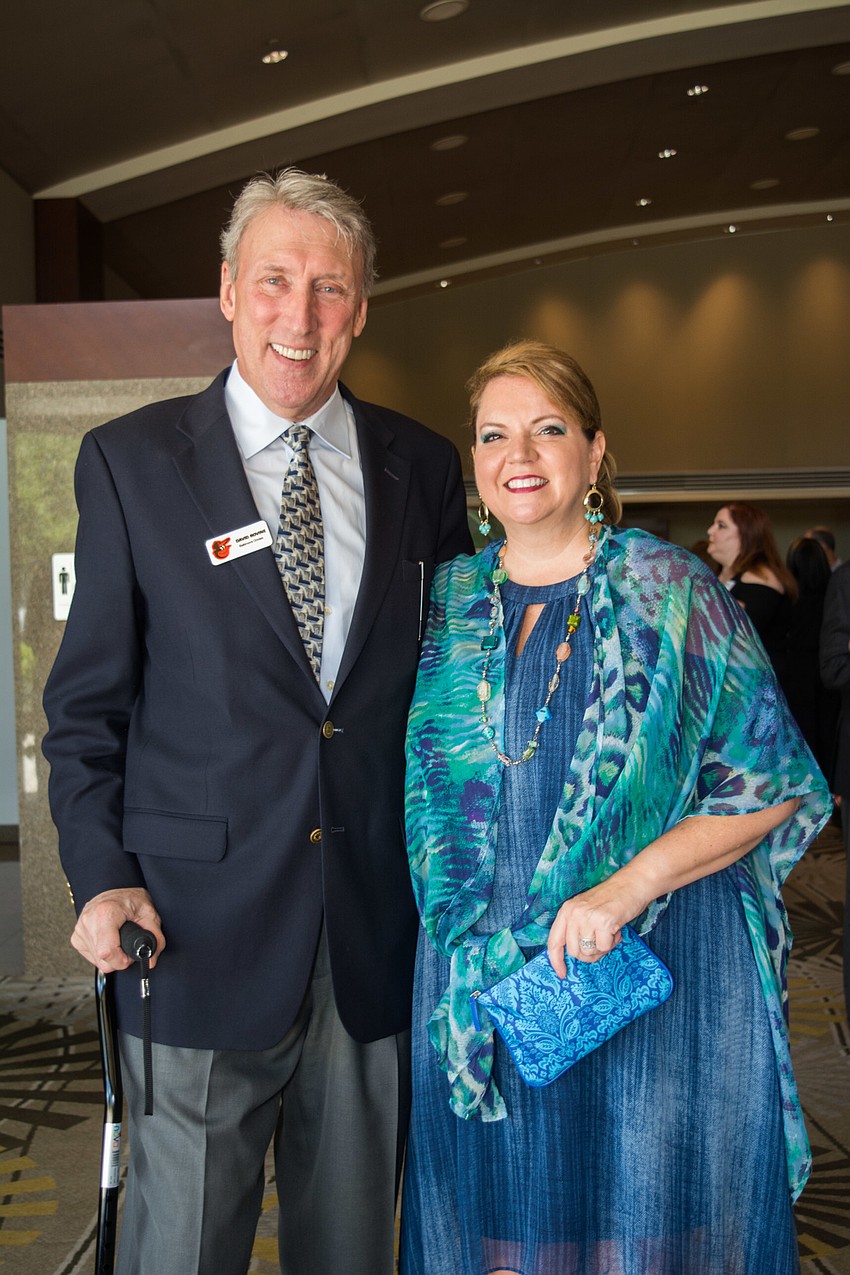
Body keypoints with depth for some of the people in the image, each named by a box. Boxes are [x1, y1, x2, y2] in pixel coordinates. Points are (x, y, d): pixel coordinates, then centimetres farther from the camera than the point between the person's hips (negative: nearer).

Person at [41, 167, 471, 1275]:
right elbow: (89, 700, 1)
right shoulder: (130, 460, -2)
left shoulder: (423, 468, 5)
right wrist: (101, 875, -9)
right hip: (200, 933, -2)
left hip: (377, 934, 3)